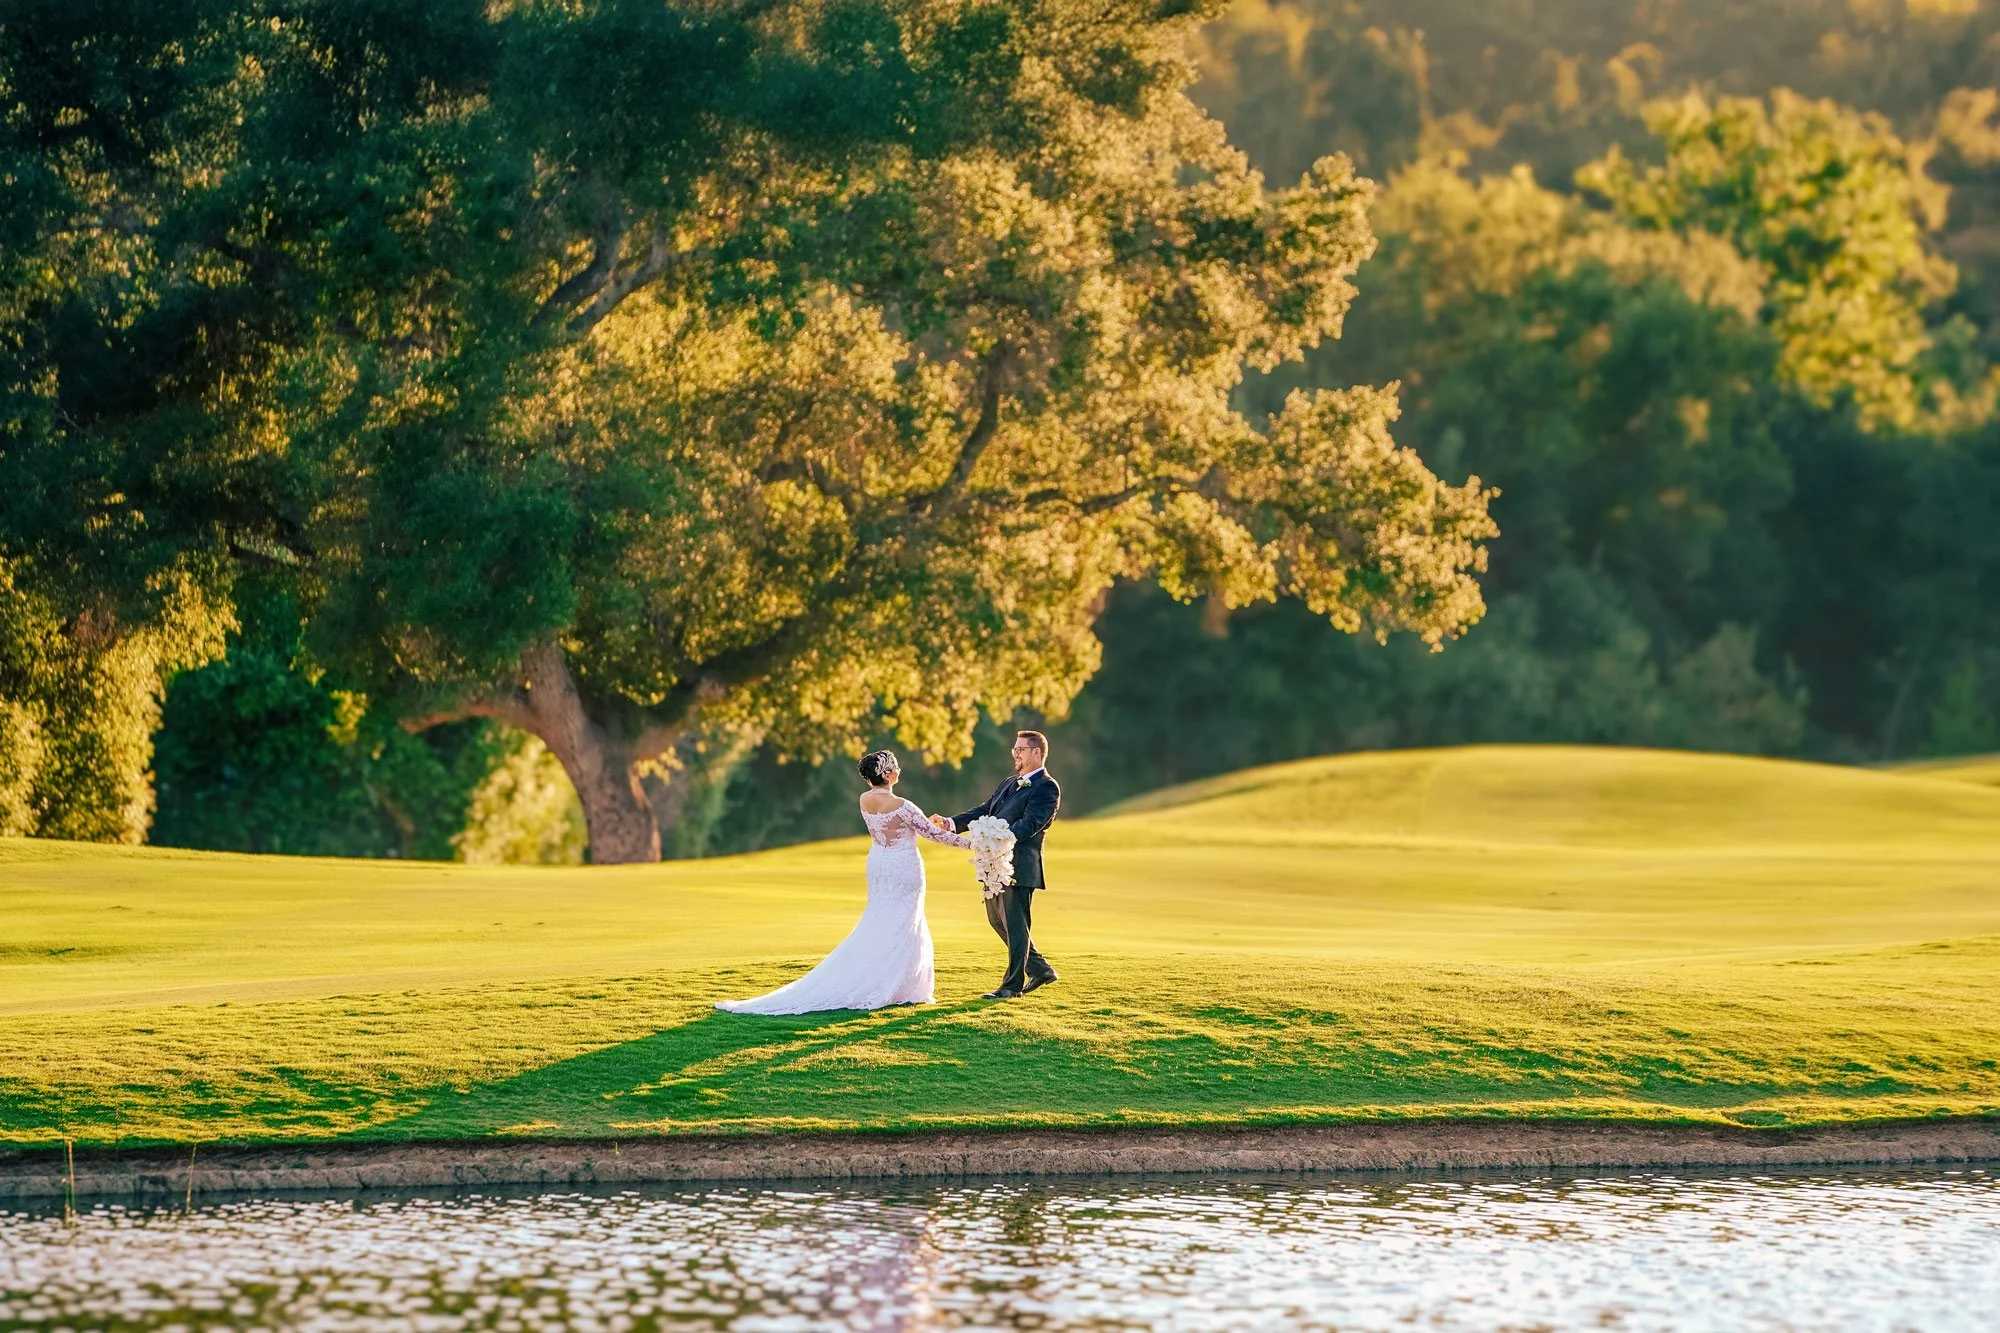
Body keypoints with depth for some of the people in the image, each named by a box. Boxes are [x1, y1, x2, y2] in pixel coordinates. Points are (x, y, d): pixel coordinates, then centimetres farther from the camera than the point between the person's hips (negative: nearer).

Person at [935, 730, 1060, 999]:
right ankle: (1040, 969, 27)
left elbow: (1030, 823, -22)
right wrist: (951, 823, 4)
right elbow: (984, 811, 17)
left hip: (1019, 866, -10)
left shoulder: (1046, 788, -10)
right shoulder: (1009, 784, 20)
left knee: (1014, 924, -2)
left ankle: (1013, 984, 8)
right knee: (997, 920, 17)